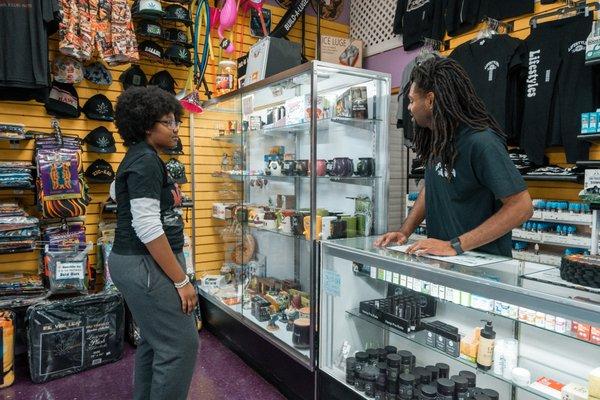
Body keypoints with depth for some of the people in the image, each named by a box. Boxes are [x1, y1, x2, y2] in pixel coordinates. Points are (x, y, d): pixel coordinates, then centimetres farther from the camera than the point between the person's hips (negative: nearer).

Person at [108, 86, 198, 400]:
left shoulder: (139, 158, 13)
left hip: (138, 262, 11)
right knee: (181, 345, -4)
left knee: (154, 342, 20)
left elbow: (126, 196, 31)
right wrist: (181, 281, -21)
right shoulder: (146, 161, -17)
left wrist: (166, 195, 16)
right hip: (146, 265, -11)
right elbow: (147, 228, -24)